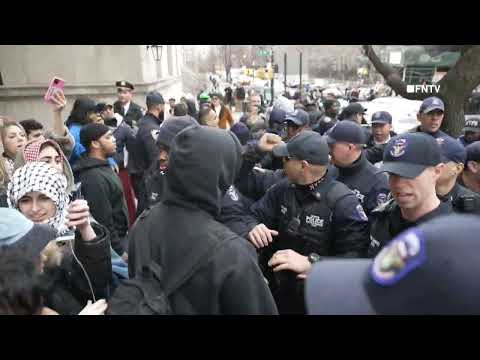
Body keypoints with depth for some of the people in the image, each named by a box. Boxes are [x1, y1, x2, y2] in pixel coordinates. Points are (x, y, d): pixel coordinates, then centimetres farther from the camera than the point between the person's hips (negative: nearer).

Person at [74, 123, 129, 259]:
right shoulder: (94, 177, -24)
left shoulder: (103, 166, 7)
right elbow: (103, 220, -24)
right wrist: (120, 250, -18)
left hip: (119, 235, 9)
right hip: (111, 243, -9)